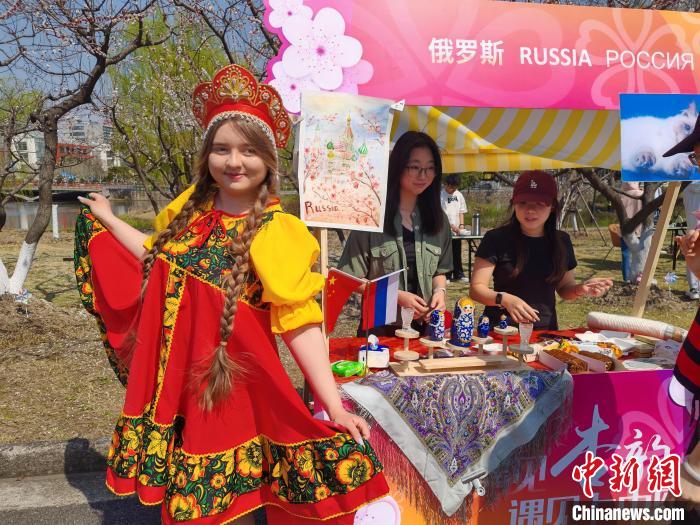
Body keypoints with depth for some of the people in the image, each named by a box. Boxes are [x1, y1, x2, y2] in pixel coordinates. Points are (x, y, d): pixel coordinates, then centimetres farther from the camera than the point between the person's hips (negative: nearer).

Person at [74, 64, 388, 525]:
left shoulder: (279, 232, -17)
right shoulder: (189, 209, 1)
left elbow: (300, 323, -20)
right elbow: (160, 258, 19)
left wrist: (334, 405, -27)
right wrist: (107, 220, 27)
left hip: (228, 381, -5)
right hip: (170, 374, 6)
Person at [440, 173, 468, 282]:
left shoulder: (459, 195, 9)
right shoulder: (440, 195, -9)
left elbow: (461, 211, 15)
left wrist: (461, 224, 1)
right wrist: (451, 226, -19)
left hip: (456, 231, 5)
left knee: (457, 254, 10)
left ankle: (458, 274, 19)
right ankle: (446, 276, 6)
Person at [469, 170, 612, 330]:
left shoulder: (561, 241, 7)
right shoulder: (496, 239, -5)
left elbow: (564, 288, 18)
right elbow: (476, 289, -7)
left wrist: (581, 289, -3)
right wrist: (504, 299, -24)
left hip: (545, 330, 4)